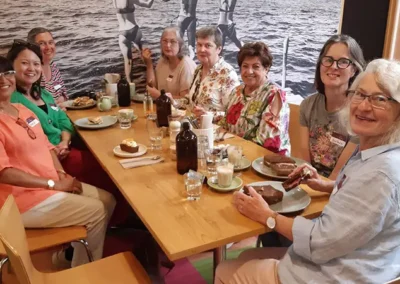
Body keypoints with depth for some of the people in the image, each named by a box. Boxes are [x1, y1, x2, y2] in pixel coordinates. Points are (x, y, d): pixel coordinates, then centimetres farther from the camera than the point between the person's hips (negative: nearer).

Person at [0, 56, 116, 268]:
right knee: (96, 211, -12)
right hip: (23, 198, -8)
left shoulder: (22, 110, 10)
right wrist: (53, 183, -20)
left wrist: (61, 174, -2)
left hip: (51, 183, 9)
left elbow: (45, 146, 15)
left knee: (107, 200, 5)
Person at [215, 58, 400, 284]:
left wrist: (267, 216, -13)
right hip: (340, 263, 9)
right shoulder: (372, 153, -1)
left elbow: (322, 243, -26)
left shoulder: (381, 172, -30)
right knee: (249, 258, 24)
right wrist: (326, 186, 5)